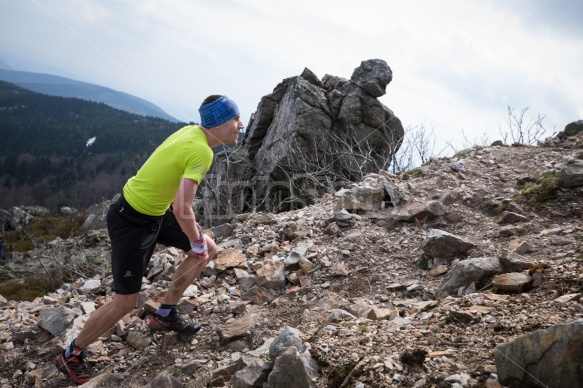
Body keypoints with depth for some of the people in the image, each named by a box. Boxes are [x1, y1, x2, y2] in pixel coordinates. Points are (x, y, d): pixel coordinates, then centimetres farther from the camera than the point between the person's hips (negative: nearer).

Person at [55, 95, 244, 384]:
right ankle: (71, 356, 24)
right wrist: (196, 242, -15)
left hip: (155, 212, 9)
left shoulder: (191, 131, 0)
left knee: (209, 249, 13)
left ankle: (165, 315, 24)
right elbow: (181, 209, -34)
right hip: (132, 222, -9)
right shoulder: (201, 151, -27)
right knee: (126, 303, 2)